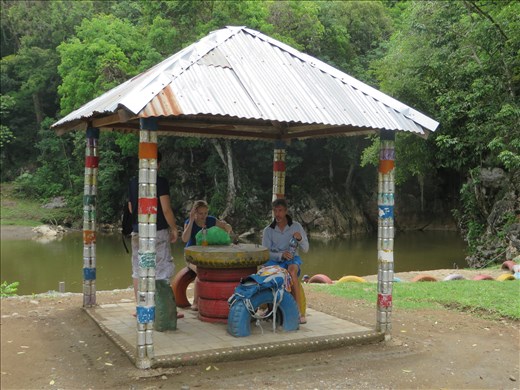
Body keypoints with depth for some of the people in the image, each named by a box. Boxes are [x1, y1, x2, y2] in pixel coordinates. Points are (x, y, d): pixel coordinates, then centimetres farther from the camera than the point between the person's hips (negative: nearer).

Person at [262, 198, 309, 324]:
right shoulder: (268, 230, 5)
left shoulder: (296, 226, 3)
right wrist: (281, 255, -22)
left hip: (292, 259, -1)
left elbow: (305, 249, 0)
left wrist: (300, 239, -23)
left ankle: (299, 311, -38)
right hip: (274, 261, 1)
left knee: (292, 270, -38)